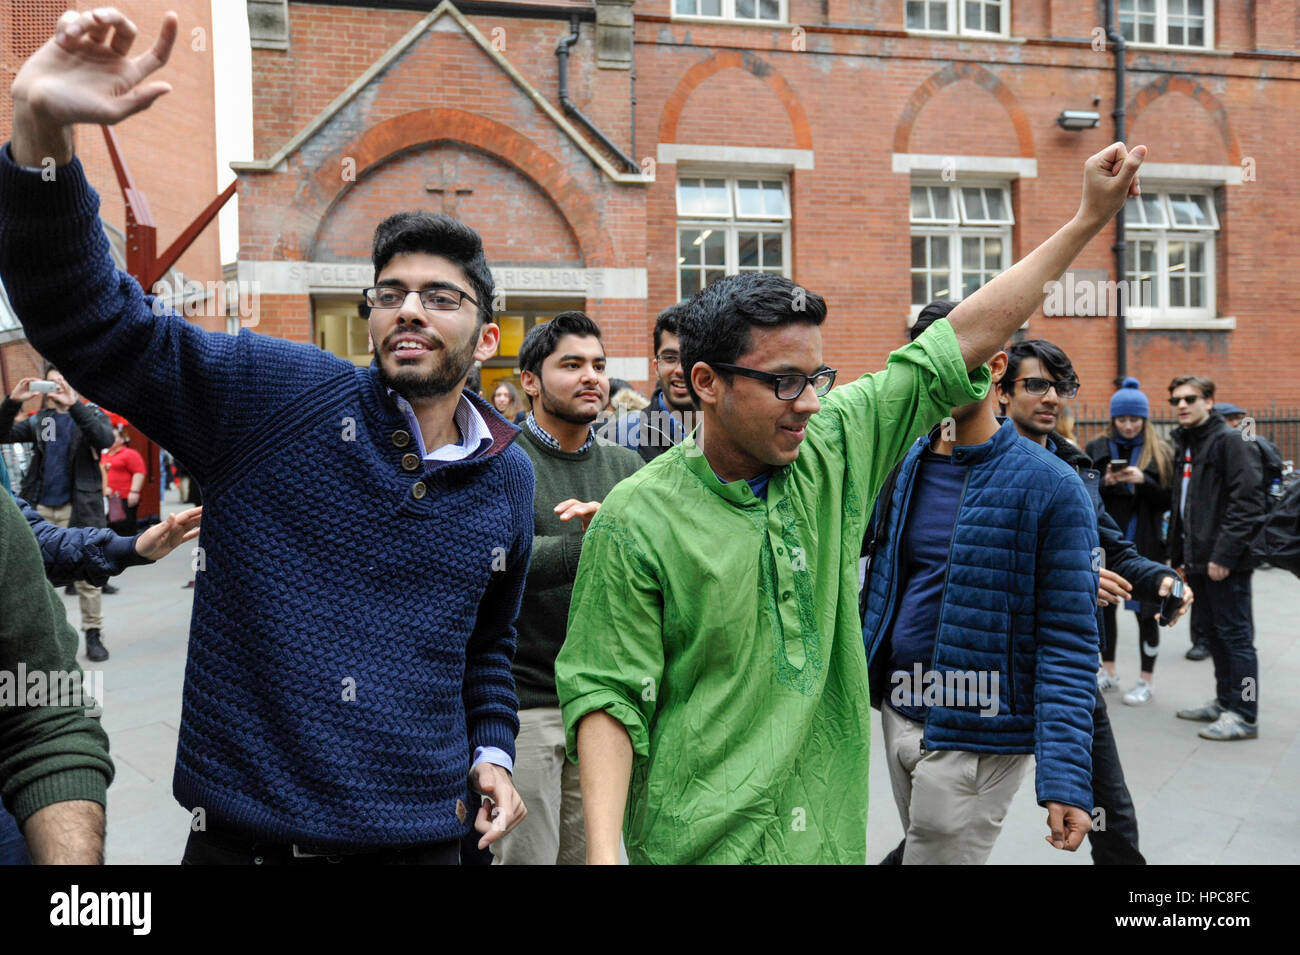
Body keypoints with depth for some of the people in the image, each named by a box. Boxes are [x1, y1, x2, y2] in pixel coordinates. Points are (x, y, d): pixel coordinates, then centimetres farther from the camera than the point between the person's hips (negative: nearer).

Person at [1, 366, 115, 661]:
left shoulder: (91, 414, 4)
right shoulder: (39, 420, 13)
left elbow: (106, 439, -17)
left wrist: (73, 404, -26)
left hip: (77, 508, -4)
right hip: (40, 508, 4)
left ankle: (93, 635, 6)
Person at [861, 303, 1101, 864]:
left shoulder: (1050, 487, -12)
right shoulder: (903, 464, 3)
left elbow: (1067, 643, -14)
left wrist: (1065, 780, -20)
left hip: (974, 734, -5)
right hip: (896, 712, 6)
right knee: (919, 846, 20)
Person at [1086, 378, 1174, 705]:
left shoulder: (1159, 452, 1)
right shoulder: (1097, 448, 4)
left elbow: (1167, 501, -3)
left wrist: (1143, 481, -18)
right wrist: (1105, 482, -16)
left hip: (1144, 544, -2)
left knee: (1146, 612, 2)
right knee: (1104, 606, 11)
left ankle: (1147, 680, 15)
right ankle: (1108, 670, 28)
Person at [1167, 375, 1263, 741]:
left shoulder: (1231, 440, -11)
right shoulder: (1184, 444, 16)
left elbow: (1248, 502, -19)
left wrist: (1224, 553, -22)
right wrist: (1177, 555, 18)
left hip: (1225, 562, -9)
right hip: (1198, 559, 9)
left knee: (1235, 635, -3)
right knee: (1212, 631, 16)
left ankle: (1243, 715, 4)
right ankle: (1224, 702, 28)